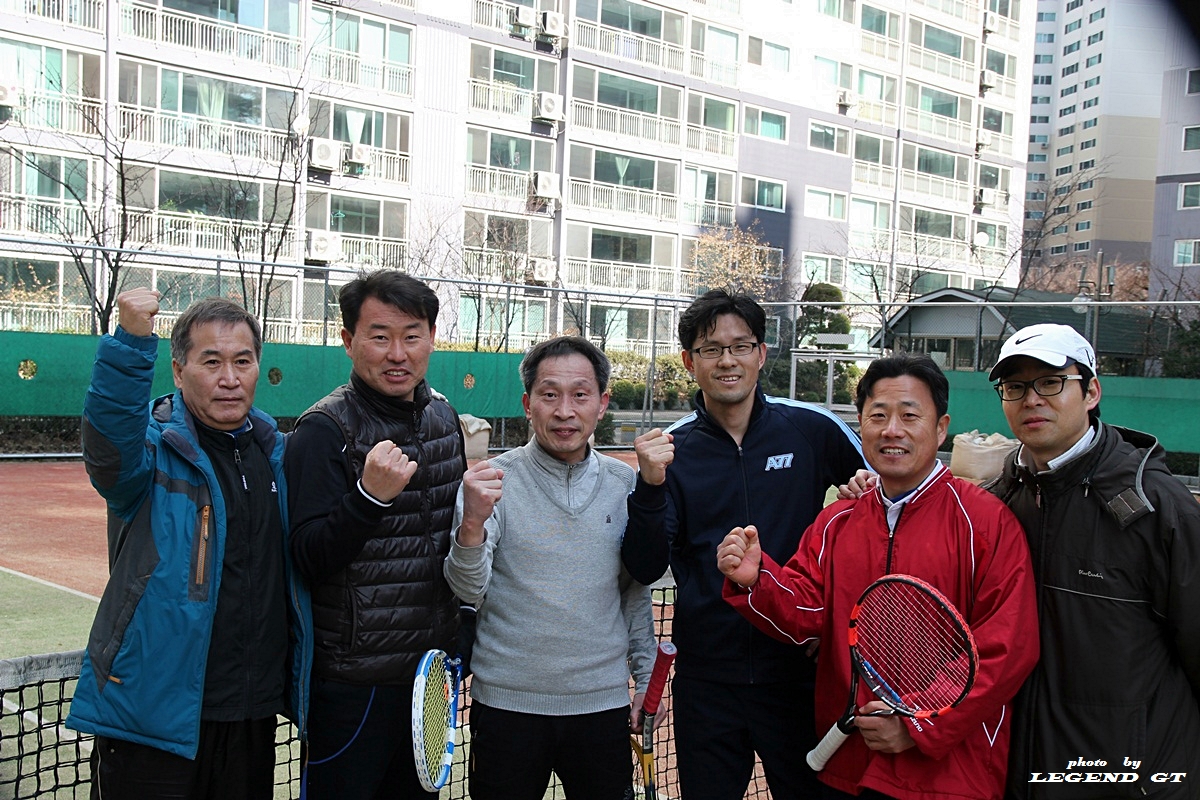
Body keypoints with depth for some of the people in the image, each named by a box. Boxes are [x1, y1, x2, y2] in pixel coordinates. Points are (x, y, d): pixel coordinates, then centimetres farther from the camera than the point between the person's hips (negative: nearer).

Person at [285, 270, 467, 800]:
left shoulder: (445, 418, 6)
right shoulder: (325, 428, -14)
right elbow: (309, 561, -18)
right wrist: (369, 495, -33)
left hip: (431, 669, 6)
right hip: (353, 683, -6)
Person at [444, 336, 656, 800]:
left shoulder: (625, 485, 3)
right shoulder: (494, 481, -6)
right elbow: (470, 591, -15)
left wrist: (646, 678, 13)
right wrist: (472, 523, -32)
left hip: (604, 704, 3)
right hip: (507, 704, -2)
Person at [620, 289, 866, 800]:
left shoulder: (812, 430, -3)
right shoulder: (670, 451, -2)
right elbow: (645, 570, -8)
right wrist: (651, 487, -22)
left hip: (798, 670, 0)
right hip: (707, 678, 1)